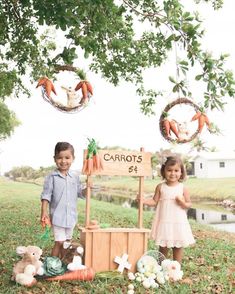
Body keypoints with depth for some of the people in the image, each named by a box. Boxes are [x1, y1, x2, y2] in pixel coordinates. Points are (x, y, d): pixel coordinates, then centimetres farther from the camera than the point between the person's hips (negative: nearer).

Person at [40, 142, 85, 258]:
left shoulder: (75, 177, 3)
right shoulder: (52, 177, -8)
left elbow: (80, 193, 9)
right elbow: (46, 195, -9)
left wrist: (88, 188, -10)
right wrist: (44, 212, -16)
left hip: (71, 216, 5)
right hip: (57, 216, -4)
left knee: (66, 242, 16)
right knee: (59, 242, -4)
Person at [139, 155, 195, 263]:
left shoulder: (183, 188, -3)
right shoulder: (160, 187, -1)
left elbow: (189, 204, 2)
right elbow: (154, 201, 2)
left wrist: (183, 203, -20)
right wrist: (143, 200, -13)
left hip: (179, 223, 0)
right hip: (164, 222, 1)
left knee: (178, 246, 8)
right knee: (163, 247, 10)